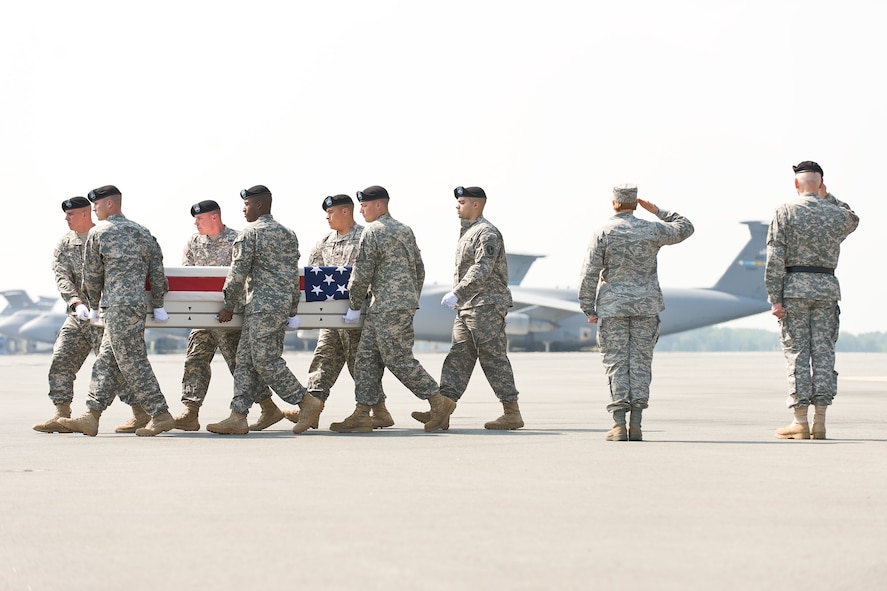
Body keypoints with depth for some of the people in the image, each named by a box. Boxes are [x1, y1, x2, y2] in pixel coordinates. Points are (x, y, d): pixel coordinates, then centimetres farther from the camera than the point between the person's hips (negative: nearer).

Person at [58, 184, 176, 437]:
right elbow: (157, 271, 11)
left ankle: (161, 415, -8)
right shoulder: (142, 232, 15)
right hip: (138, 302, 8)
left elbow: (92, 275, 5)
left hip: (118, 306, -8)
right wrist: (158, 306, 15)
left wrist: (93, 306, 19)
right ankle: (91, 417, 8)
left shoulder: (98, 233, -2)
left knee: (132, 362, -6)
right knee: (106, 361, 9)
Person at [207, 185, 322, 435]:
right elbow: (294, 275, 17)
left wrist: (228, 306, 0)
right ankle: (238, 417, 4)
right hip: (282, 304, 9)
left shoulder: (249, 233, -8)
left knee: (265, 361, -6)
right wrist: (293, 310, 21)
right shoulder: (288, 234, 16)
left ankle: (307, 403, -5)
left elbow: (238, 273, -10)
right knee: (245, 360, 8)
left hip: (262, 306, -9)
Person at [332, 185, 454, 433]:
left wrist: (354, 306, -1)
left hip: (388, 308, -10)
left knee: (399, 360, -6)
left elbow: (362, 274, -11)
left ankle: (439, 402, -1)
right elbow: (420, 269, 20)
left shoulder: (373, 231, -10)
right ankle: (361, 415, 6)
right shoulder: (404, 229, 17)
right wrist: (413, 299, 25)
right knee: (366, 357, 8)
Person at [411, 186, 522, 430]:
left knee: (494, 359, -7)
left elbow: (481, 270, -23)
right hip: (467, 307, 10)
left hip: (487, 305, -10)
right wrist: (457, 297, 18)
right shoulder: (467, 232, 20)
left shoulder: (487, 233, -12)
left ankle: (512, 413, -2)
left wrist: (457, 293, -28)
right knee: (458, 357, 5)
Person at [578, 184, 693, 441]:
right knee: (641, 362, 5)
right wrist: (658, 212, 20)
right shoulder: (652, 230, 1)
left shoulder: (603, 233, -5)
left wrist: (588, 308, 0)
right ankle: (636, 425, 1)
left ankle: (619, 425, -5)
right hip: (646, 306, 2)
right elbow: (685, 228, 17)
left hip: (612, 307, -2)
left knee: (616, 363, 0)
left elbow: (590, 273, -7)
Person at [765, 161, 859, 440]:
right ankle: (819, 422, 4)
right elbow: (853, 220, 32)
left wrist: (775, 299, -7)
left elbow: (775, 258, -8)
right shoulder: (837, 214, 5)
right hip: (827, 286, 2)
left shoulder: (785, 212, -3)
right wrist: (827, 197, 23)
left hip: (794, 285, -2)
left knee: (797, 353, -1)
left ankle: (800, 422, -3)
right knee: (824, 353, 5)